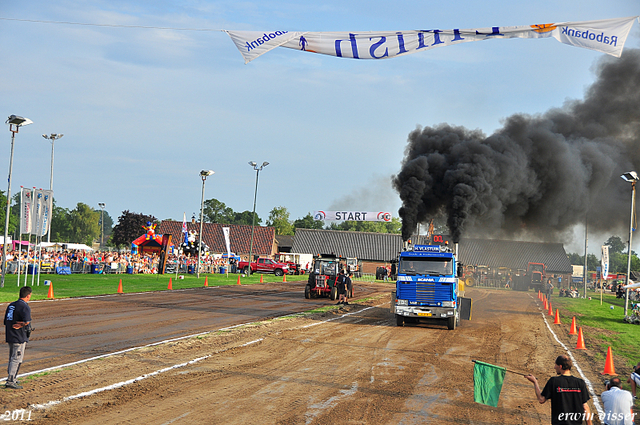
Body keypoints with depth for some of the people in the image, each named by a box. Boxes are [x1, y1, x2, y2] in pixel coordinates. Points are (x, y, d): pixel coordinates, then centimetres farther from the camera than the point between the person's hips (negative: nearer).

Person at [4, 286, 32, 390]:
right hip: (19, 338, -9)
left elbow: (6, 322, 17)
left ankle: (12, 379, 29)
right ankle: (10, 381, -7)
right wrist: (20, 325, -11)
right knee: (16, 359, -5)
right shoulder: (24, 307, -14)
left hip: (10, 336, 9)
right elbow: (27, 321, -29)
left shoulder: (11, 305, 13)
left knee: (12, 359, 20)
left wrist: (7, 335, 20)